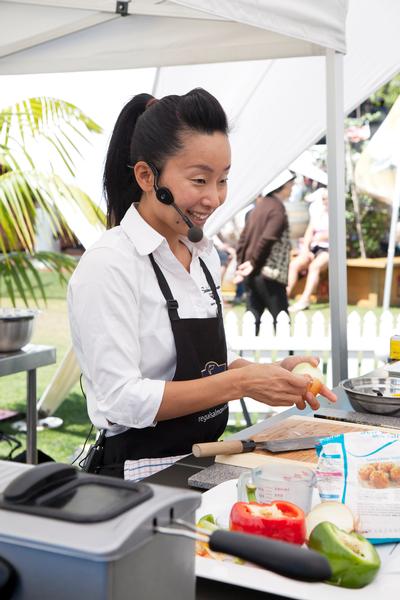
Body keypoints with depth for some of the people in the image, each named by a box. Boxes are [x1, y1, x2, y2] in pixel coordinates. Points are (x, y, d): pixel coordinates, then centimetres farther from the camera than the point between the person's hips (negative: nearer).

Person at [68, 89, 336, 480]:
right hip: (140, 475, -7)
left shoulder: (204, 254, 8)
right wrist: (241, 383, -21)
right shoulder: (108, 265, -16)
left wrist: (270, 373, -1)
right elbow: (121, 401, -19)